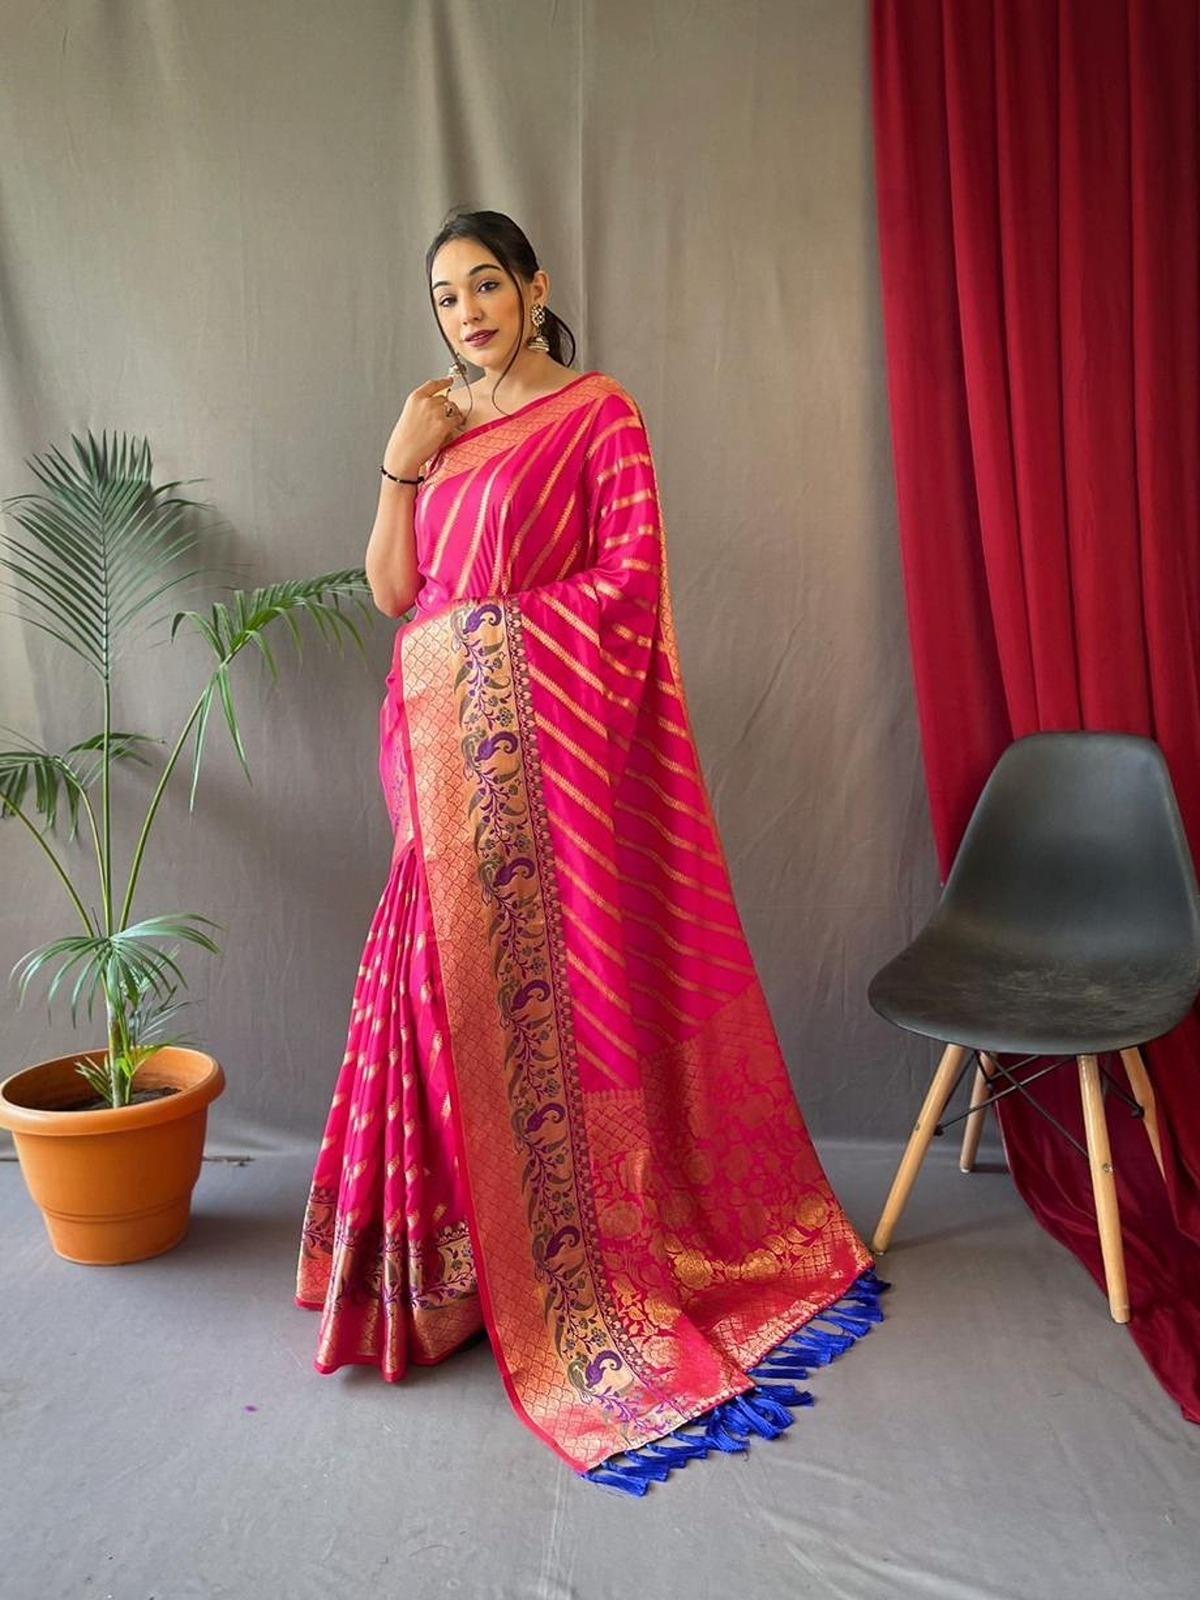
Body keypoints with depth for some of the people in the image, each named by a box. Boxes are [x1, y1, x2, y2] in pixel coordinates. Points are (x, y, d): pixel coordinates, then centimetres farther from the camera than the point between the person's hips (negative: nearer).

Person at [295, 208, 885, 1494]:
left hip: (549, 737, -5)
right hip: (447, 745, 6)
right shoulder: (434, 427, 17)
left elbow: (628, 579, -8)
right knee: (457, 971, 5)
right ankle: (479, 1247, 21)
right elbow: (390, 590, 9)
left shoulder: (599, 415, 0)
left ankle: (588, 1257, 13)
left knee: (558, 972, -3)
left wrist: (487, 618, -6)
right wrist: (402, 467, -1)